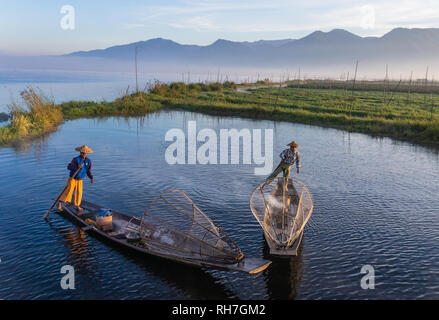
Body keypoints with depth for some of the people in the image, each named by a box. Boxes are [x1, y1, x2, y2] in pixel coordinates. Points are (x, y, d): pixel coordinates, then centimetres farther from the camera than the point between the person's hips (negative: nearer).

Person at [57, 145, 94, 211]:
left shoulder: (88, 161, -2)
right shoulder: (76, 159, -16)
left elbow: (88, 171, 6)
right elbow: (69, 167, -25)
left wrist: (91, 178, -7)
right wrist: (77, 167, -40)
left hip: (80, 180, 4)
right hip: (72, 178, -4)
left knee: (79, 192, 3)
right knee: (68, 191, -9)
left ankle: (77, 206, 20)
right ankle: (59, 204, 2)